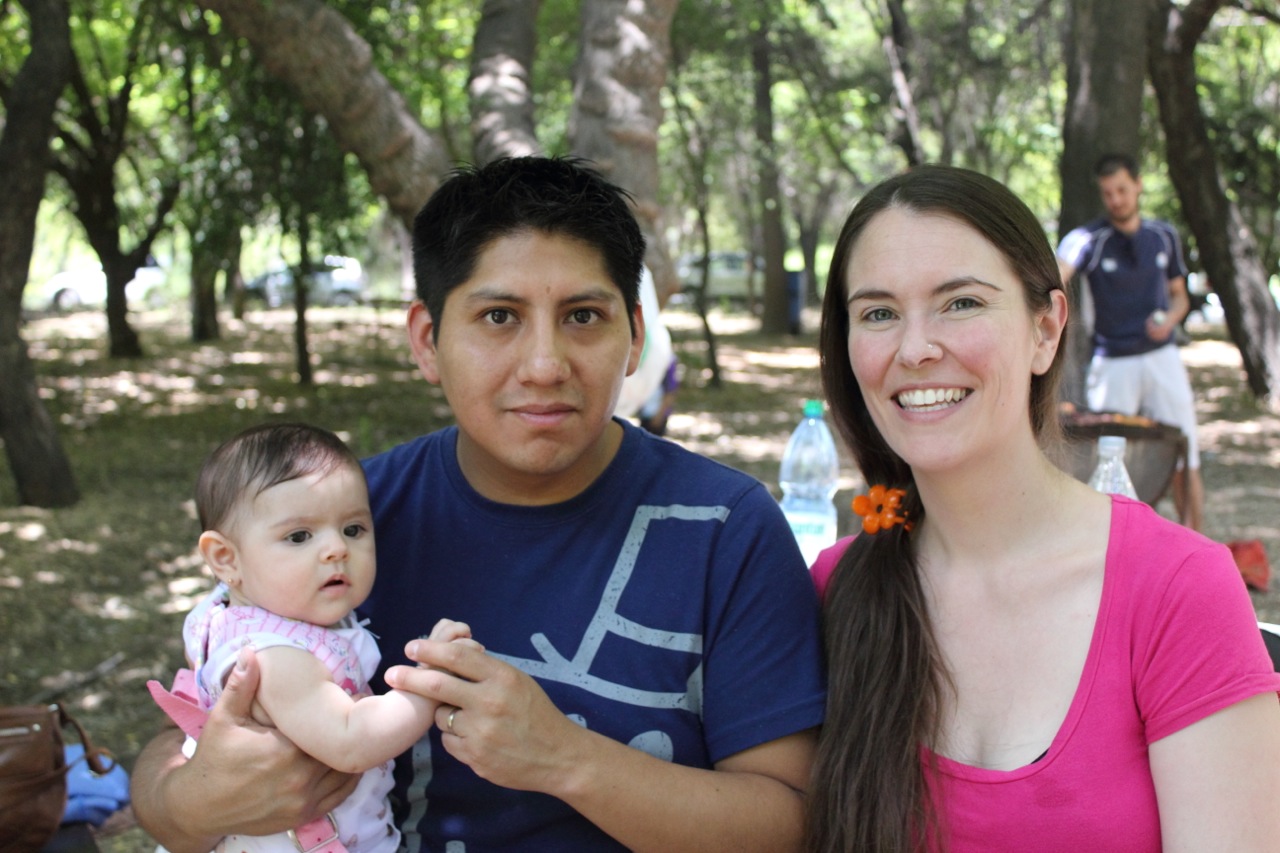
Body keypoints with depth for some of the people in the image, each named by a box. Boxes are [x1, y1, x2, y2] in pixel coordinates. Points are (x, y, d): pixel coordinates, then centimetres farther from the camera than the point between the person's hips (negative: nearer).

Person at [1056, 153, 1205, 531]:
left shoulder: (1164, 236, 6)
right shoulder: (1088, 239, -7)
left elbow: (1179, 295, 17)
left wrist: (1170, 318, -7)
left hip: (1162, 358, 3)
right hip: (1112, 363, -3)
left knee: (1184, 459, 2)